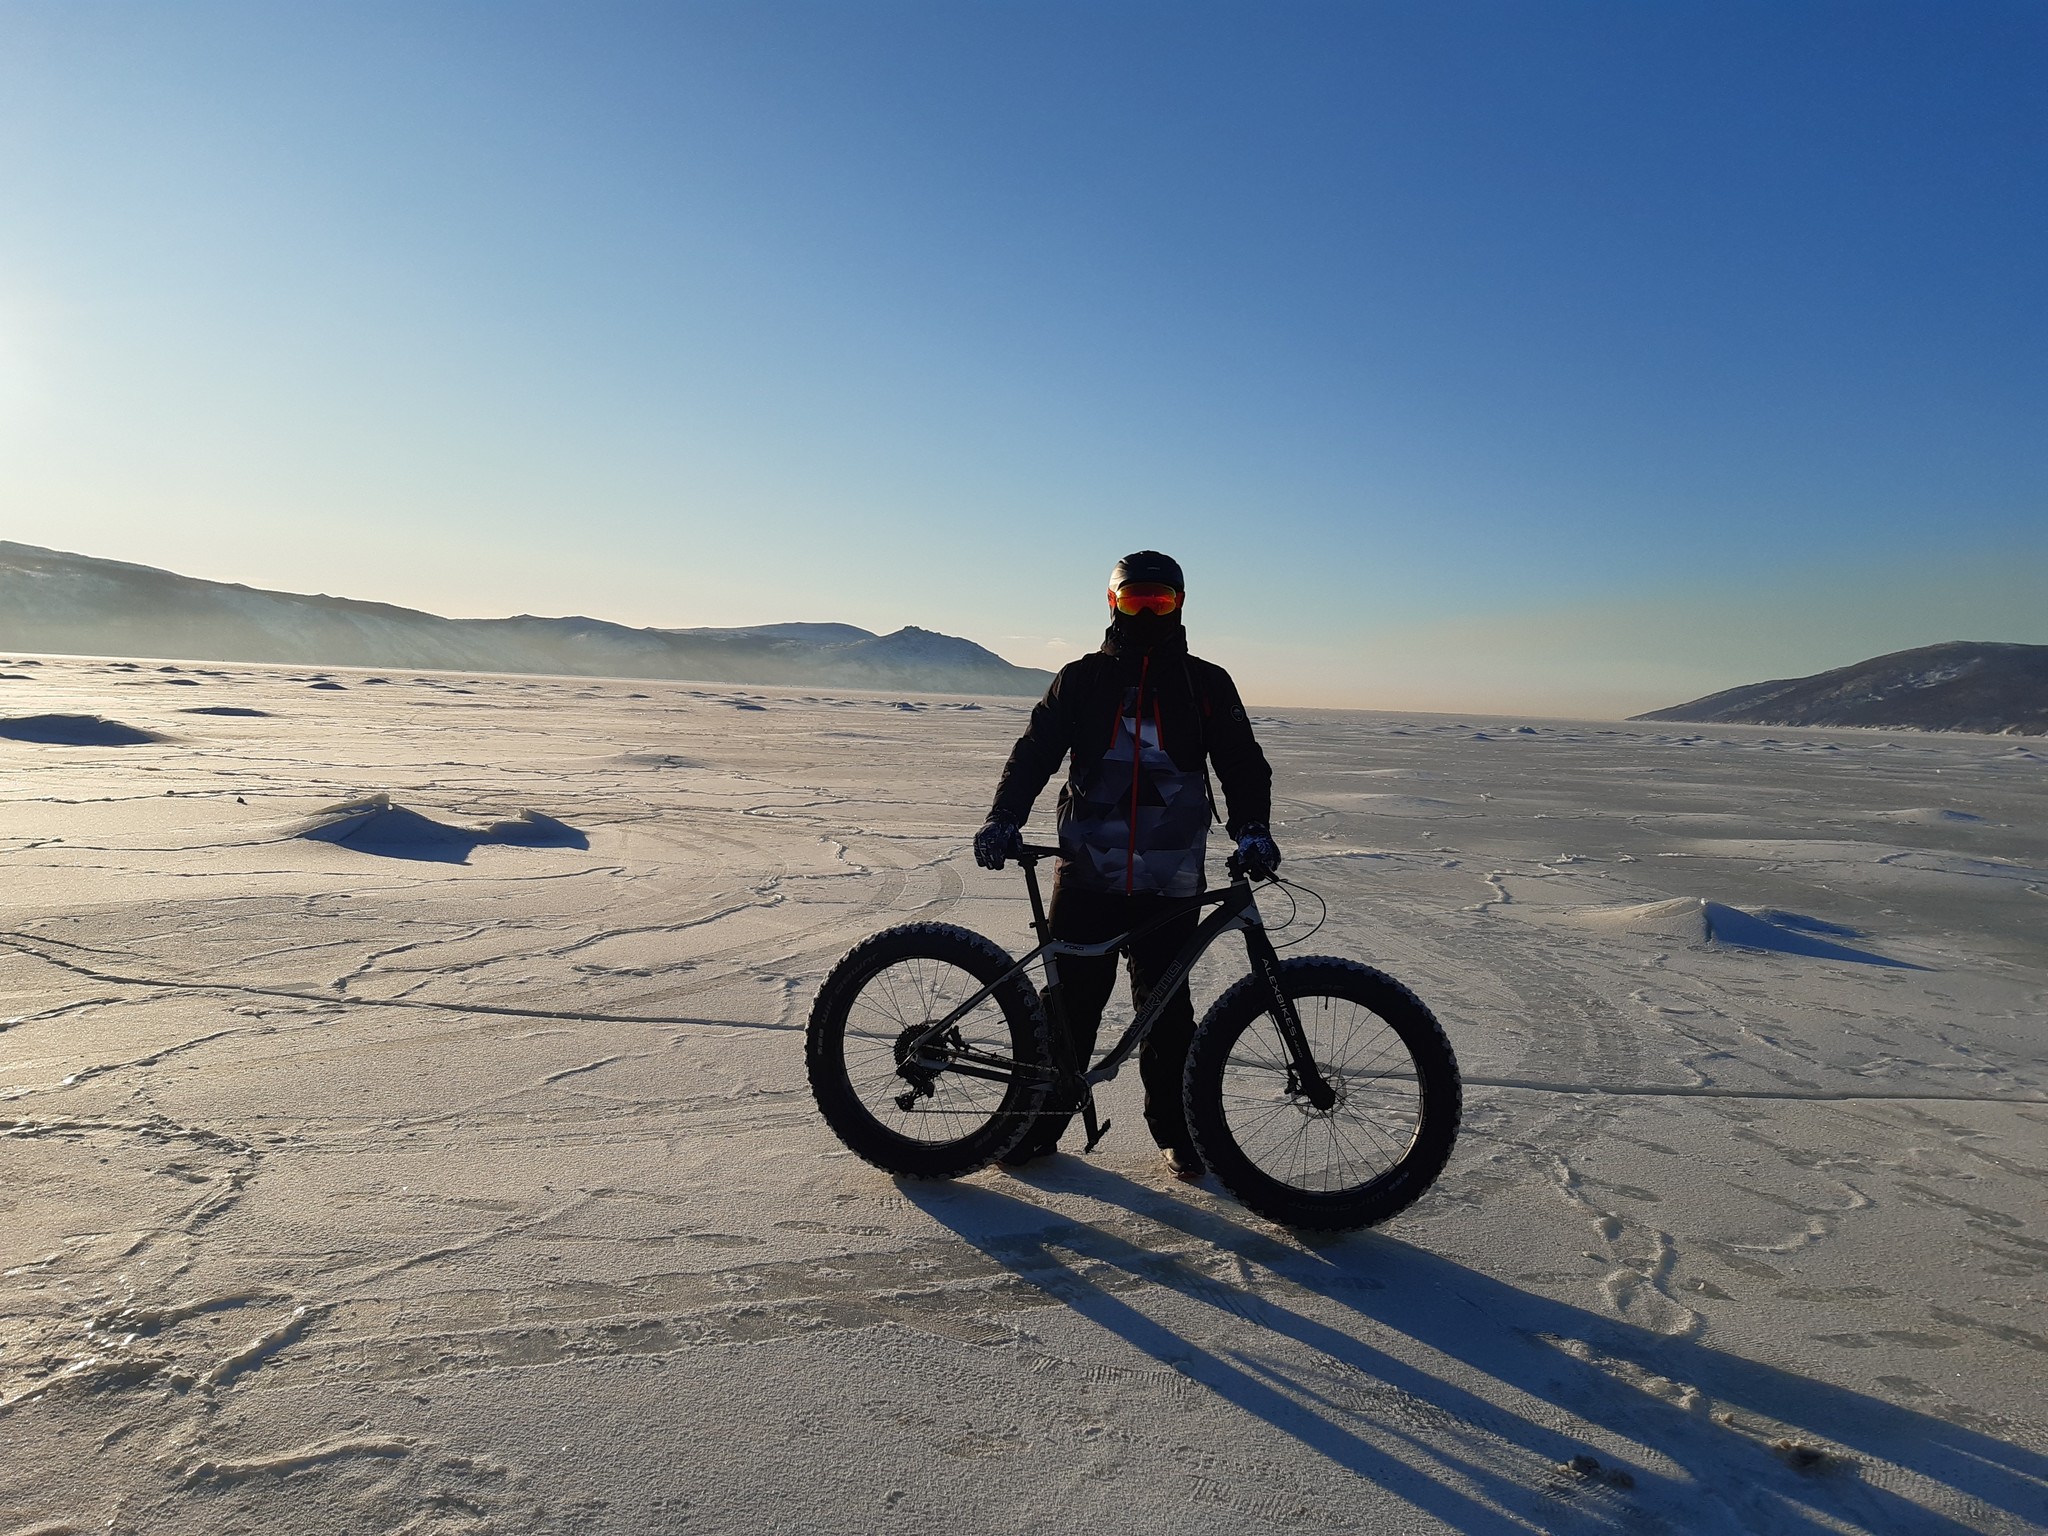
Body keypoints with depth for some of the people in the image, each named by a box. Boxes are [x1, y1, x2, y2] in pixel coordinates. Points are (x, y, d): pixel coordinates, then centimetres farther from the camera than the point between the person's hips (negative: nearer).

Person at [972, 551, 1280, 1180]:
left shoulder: (1206, 684, 8)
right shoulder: (1082, 679, 7)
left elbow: (1242, 762, 8)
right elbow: (1035, 752, 4)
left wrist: (1251, 829, -10)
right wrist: (1004, 819, -11)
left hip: (1170, 883, 0)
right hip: (1087, 875, 0)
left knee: (1167, 1009, 10)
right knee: (1071, 1002, 5)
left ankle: (1174, 1126, 26)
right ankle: (1043, 1117, 21)